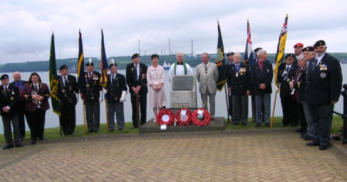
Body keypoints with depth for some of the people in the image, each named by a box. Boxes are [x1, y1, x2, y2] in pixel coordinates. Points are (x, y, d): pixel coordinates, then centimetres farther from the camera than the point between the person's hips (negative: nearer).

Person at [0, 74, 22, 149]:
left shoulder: (14, 88, 0)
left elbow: (16, 99, -7)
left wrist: (9, 107, -16)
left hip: (13, 110, -2)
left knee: (16, 127, 0)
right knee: (6, 128, 5)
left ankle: (18, 142, 7)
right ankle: (9, 143, 10)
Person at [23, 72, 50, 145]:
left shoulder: (44, 86, 11)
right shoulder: (27, 86, 7)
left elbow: (47, 94, 8)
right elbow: (25, 96, 0)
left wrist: (42, 97, -12)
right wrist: (32, 97, -17)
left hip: (41, 107, 2)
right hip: (31, 107, -2)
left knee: (41, 122, 5)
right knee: (33, 123, -5)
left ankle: (41, 135, 21)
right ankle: (33, 138, -1)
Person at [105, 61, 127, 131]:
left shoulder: (121, 77, 5)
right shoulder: (107, 77, 13)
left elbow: (124, 88, 1)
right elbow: (105, 86, 15)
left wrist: (122, 97, -7)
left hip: (118, 99, -2)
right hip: (110, 99, 3)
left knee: (119, 113, 1)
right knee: (110, 114, 3)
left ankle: (120, 126, 9)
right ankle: (111, 127, 9)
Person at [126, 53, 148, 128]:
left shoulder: (144, 66, 4)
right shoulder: (129, 66, 8)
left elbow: (145, 78, -1)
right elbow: (127, 79, 4)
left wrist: (139, 87, -11)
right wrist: (133, 88, -8)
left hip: (142, 89, -1)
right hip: (133, 89, 1)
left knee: (143, 107, -3)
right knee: (135, 108, 1)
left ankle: (143, 124, 4)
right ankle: (135, 124, 6)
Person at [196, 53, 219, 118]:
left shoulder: (214, 66, -2)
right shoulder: (198, 67, 1)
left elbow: (216, 76, 8)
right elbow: (197, 77, 11)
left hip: (211, 87, -1)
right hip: (203, 88, 1)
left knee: (212, 102, 5)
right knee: (204, 103, 7)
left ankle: (212, 115, 15)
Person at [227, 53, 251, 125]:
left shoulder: (245, 66, 0)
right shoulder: (230, 67, 6)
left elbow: (248, 78, -1)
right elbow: (229, 78, 15)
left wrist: (248, 89, -5)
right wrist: (229, 86, 8)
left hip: (243, 89, -1)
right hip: (234, 89, 1)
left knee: (244, 105, 3)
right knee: (235, 106, 5)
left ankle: (244, 120, 12)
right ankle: (235, 119, 13)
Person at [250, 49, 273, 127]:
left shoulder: (268, 64, 5)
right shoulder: (253, 65, 2)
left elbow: (270, 75, -2)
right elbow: (252, 77, -2)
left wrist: (265, 84, -12)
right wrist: (259, 85, -10)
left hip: (267, 88, 1)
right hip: (257, 88, 0)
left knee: (267, 106, 2)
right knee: (258, 106, 4)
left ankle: (267, 121, 9)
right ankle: (258, 121, 12)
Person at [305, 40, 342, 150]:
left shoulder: (332, 61, -9)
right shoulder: (312, 62, 15)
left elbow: (337, 81, -13)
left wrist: (334, 98, -16)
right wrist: (308, 95, 13)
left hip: (325, 99, -7)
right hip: (313, 98, 7)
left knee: (325, 121, 3)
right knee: (316, 120, 16)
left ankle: (325, 141, 14)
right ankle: (317, 139, 27)